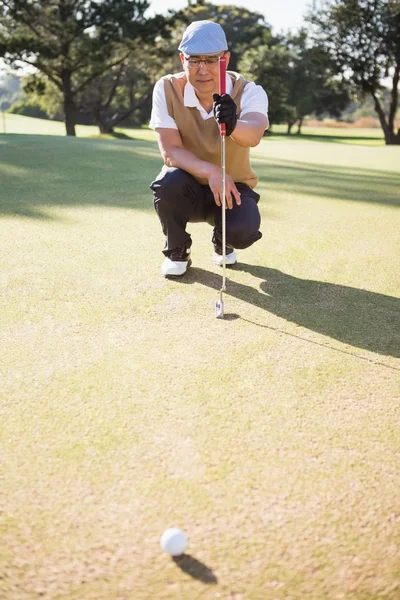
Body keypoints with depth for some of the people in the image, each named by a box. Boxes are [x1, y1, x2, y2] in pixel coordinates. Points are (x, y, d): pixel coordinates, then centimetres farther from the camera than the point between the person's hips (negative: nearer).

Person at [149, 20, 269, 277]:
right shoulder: (167, 89, -15)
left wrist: (233, 126, -65)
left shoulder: (249, 91, -18)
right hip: (189, 189, 1)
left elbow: (254, 135, -41)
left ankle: (223, 244, 12)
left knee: (243, 231, -30)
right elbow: (170, 151, -23)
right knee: (170, 181, -34)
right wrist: (210, 171, -41)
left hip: (234, 187, 0)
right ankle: (177, 252, -3)